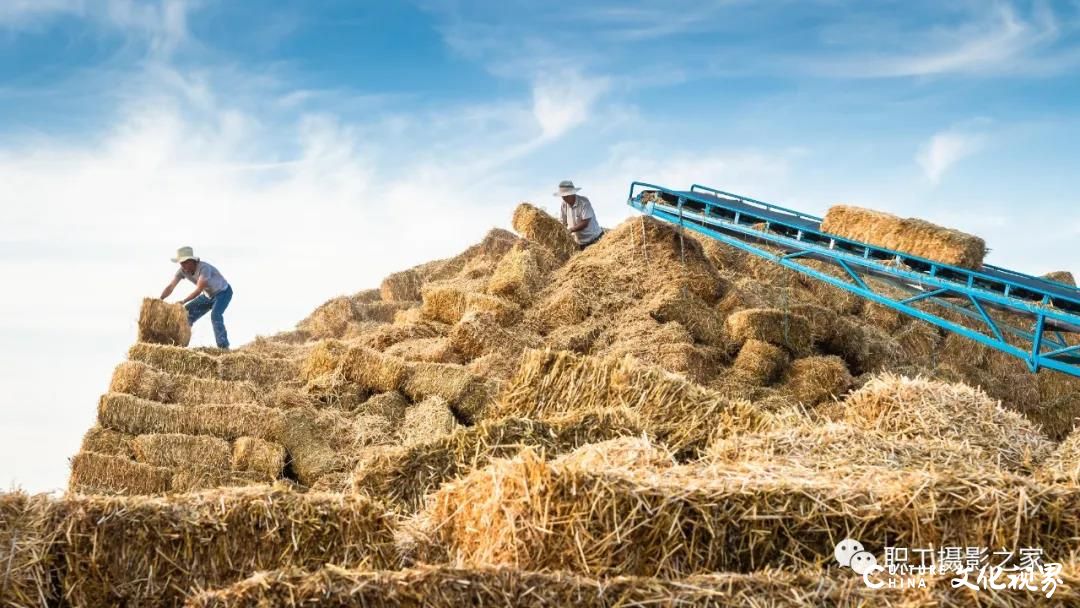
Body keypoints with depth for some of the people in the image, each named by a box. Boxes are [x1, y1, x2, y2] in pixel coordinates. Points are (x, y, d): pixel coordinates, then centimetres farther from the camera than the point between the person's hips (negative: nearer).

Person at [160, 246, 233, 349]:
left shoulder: (204, 268, -34)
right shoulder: (183, 270, -14)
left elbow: (198, 290, -35)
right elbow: (171, 287, -16)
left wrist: (183, 301, -40)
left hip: (223, 292, -8)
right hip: (208, 295, 8)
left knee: (215, 315, -31)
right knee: (187, 313, 0)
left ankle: (224, 347, -29)